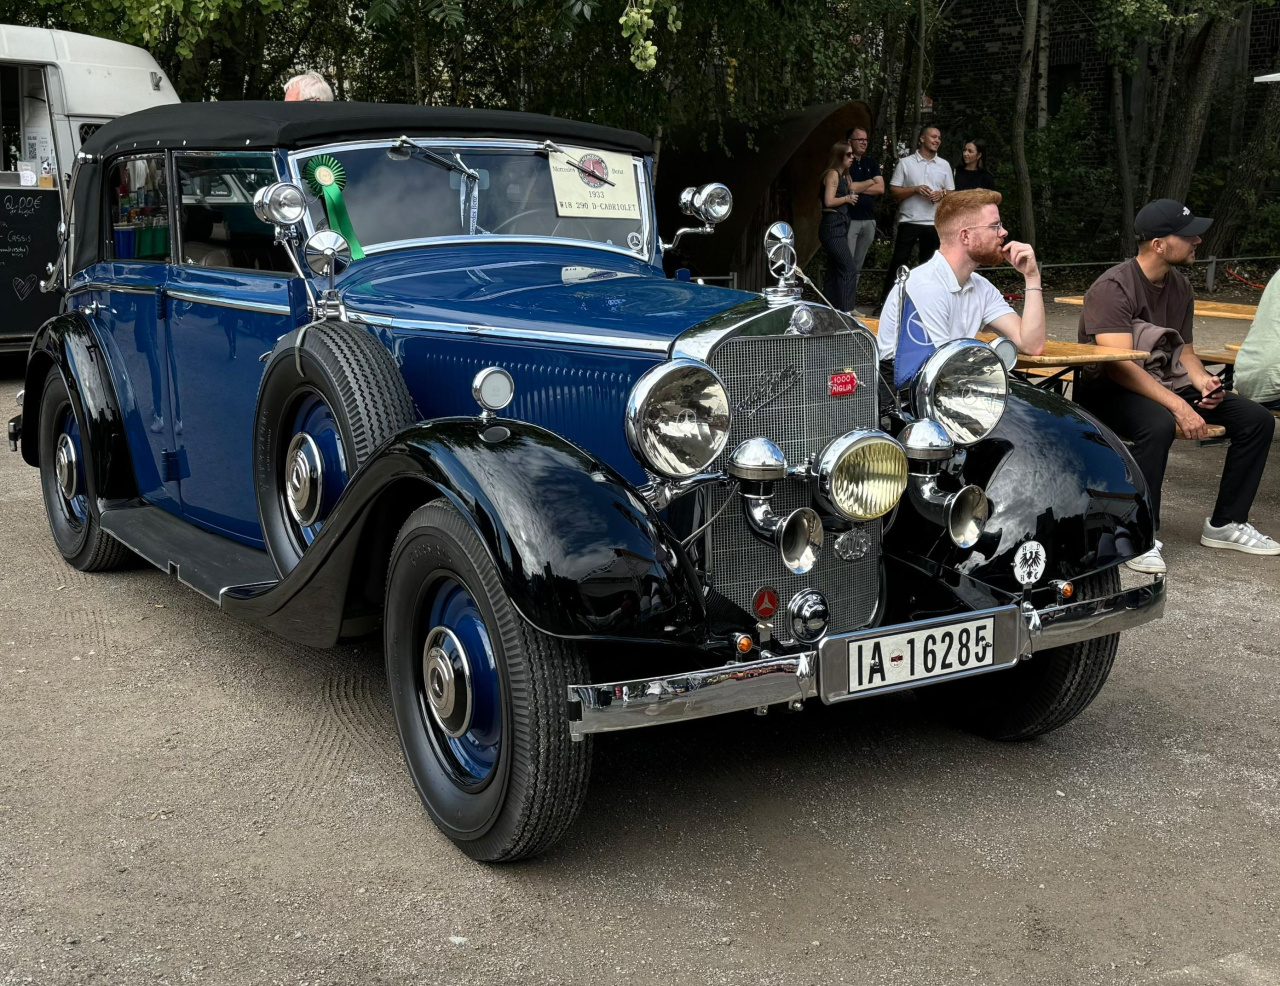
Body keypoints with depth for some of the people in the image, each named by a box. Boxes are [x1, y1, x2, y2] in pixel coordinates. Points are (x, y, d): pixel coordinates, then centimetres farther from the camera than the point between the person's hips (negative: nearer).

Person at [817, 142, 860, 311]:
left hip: (839, 227, 10)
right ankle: (845, 311, -15)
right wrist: (847, 198, -7)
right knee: (848, 269, -14)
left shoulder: (843, 175, 18)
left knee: (834, 271, 9)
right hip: (833, 227, -10)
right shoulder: (833, 174, -9)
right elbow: (829, 201, -18)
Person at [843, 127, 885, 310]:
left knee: (858, 267, 9)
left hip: (868, 220, 6)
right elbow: (850, 187, -15)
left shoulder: (871, 163, 16)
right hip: (850, 219, -6)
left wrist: (858, 187, -6)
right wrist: (870, 182, 1)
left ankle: (852, 305, 14)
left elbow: (881, 188, 4)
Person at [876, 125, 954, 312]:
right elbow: (893, 191, -1)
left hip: (934, 223, 3)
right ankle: (886, 300, 2)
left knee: (929, 265, 7)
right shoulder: (906, 163, 2)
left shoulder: (944, 165, 12)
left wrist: (941, 194, -9)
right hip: (909, 221, -3)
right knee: (898, 261, -4)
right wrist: (915, 189, -16)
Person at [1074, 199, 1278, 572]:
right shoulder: (1112, 288, -18)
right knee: (1158, 424, -40)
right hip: (1108, 390, -8)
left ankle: (1225, 524, 7)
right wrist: (1178, 405, -34)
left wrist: (1201, 379, -8)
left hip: (1164, 383, 8)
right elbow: (1120, 365, -27)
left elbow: (1184, 349, 17)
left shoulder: (1179, 287, 8)